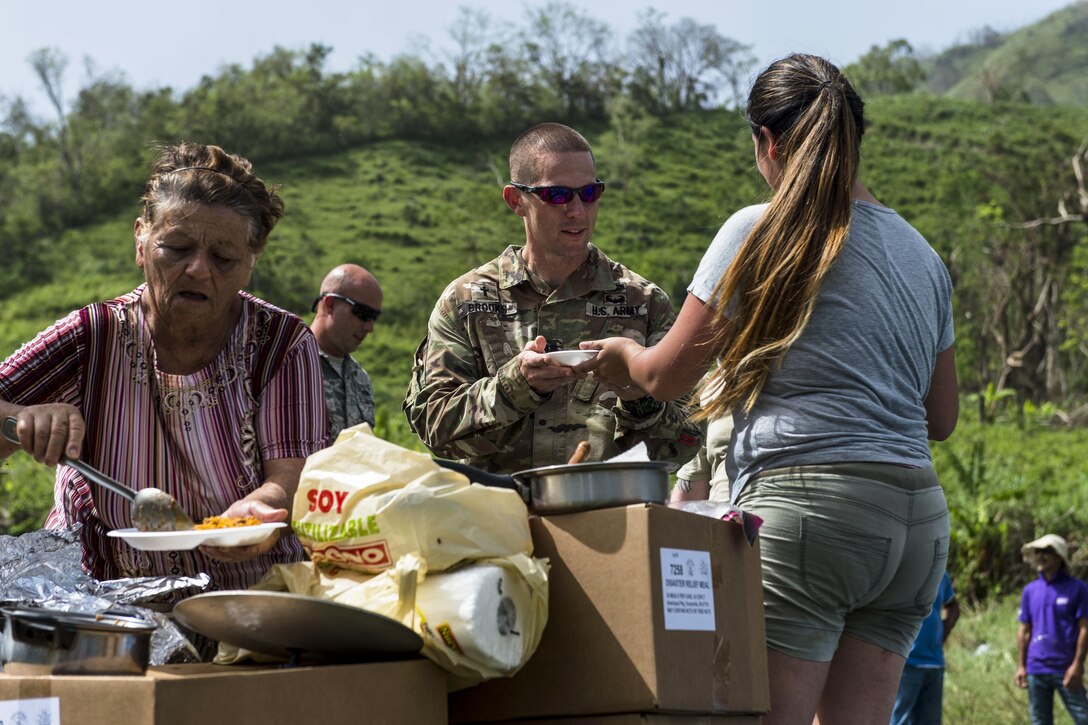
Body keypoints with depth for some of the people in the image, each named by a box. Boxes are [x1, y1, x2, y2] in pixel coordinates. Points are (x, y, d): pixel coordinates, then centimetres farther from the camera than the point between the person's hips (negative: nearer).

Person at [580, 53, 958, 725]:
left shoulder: (761, 233, -2)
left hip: (808, 503, -7)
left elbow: (666, 377, 5)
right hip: (919, 520, 7)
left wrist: (623, 353, 26)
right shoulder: (922, 254, 18)